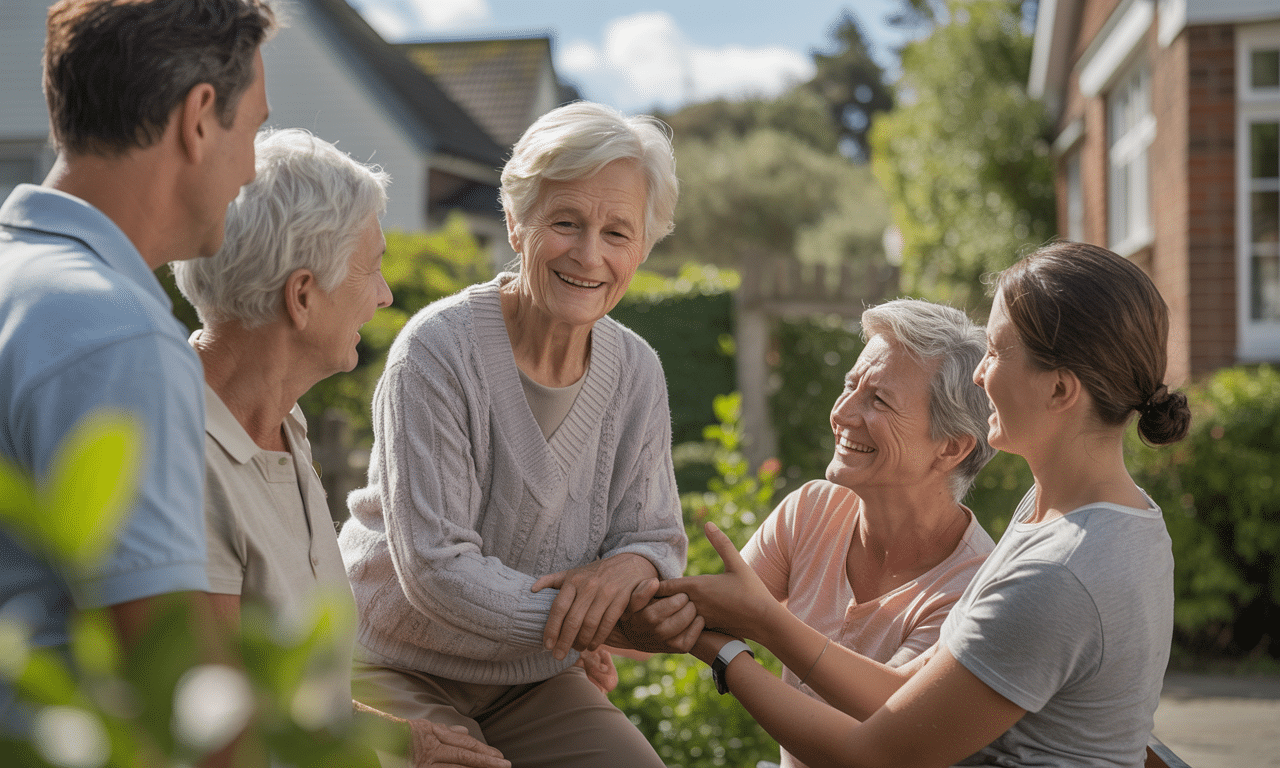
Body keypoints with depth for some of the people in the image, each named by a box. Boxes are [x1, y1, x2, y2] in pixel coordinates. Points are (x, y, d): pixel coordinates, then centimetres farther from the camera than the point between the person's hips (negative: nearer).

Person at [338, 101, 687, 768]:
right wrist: (578, 622, -24)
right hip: (401, 669, -5)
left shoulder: (637, 375, -2)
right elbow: (434, 567, -23)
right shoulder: (438, 350, -20)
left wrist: (629, 565, -22)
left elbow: (658, 538, 2)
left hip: (535, 681, 6)